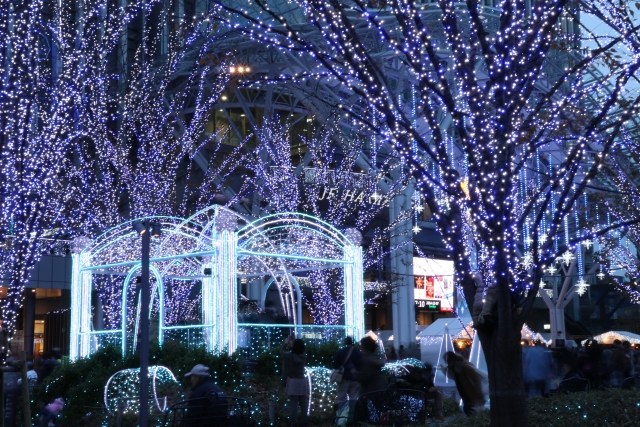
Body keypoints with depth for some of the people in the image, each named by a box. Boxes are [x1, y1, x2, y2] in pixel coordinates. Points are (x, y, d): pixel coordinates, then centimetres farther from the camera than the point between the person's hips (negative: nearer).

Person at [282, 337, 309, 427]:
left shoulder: (290, 355, -13)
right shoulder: (304, 356, -2)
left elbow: (282, 352, 8)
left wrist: (286, 344, 23)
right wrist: (291, 344, 29)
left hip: (292, 381, -3)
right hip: (302, 381, 3)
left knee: (294, 403, -1)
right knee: (303, 402, 9)